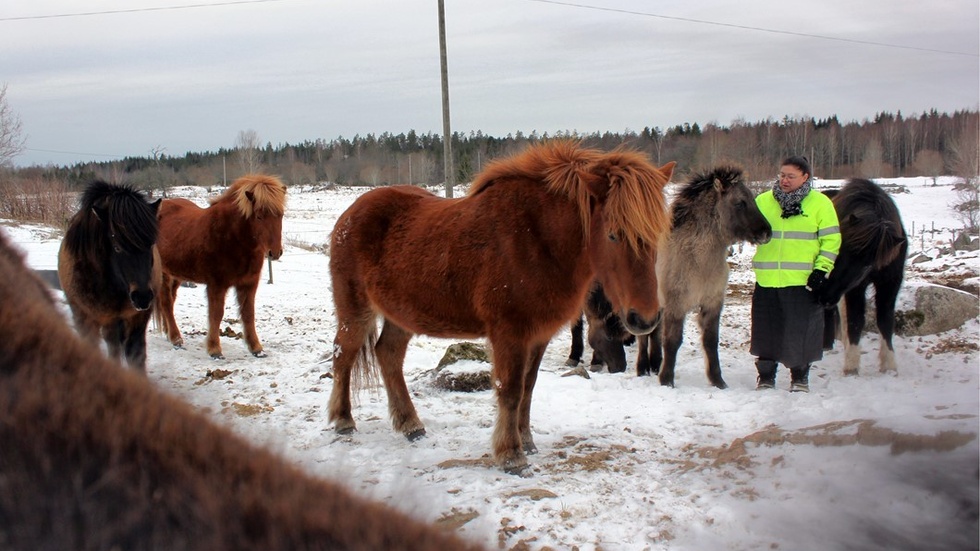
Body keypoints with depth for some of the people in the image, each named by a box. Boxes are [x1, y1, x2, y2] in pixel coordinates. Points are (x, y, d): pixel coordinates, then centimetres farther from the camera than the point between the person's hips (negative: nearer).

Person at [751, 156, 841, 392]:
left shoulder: (820, 203, 2)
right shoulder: (763, 201, 10)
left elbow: (831, 240, 1)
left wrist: (821, 269, -8)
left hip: (803, 282, -3)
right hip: (767, 281, 3)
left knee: (801, 331, 3)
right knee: (766, 330, 8)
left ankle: (800, 377, 19)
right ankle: (766, 377, 20)